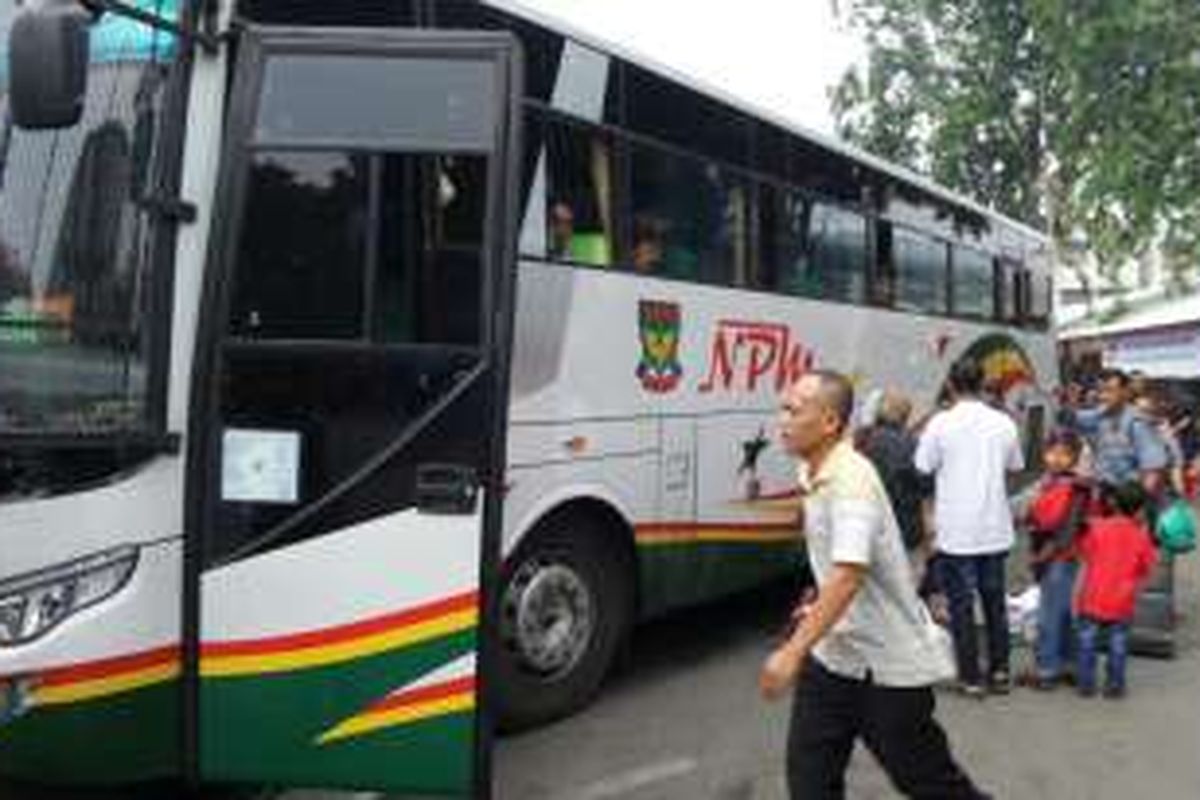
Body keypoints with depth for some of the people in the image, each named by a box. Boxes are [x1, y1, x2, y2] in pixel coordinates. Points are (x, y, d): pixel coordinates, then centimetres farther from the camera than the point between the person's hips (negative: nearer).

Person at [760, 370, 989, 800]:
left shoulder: (851, 479, -24)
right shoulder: (813, 476, 4)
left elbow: (848, 575, -35)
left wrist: (793, 651, -38)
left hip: (889, 663, -8)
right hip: (832, 655, 8)